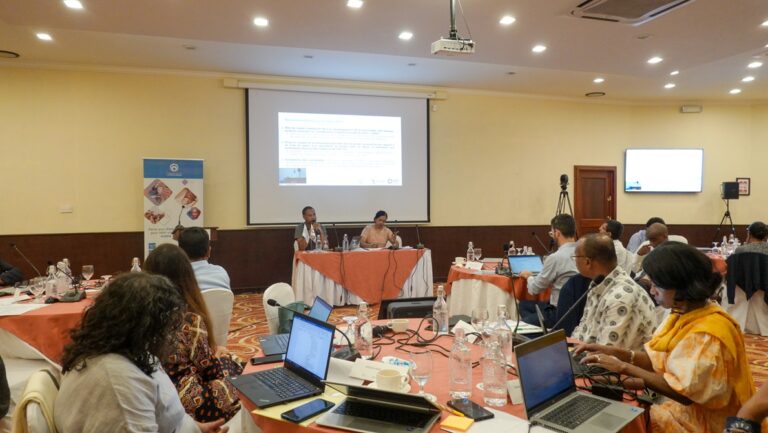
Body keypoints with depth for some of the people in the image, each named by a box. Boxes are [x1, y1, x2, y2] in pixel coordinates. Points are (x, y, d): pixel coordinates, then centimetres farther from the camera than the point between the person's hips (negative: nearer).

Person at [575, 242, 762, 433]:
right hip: (678, 406, 7)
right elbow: (659, 360, 6)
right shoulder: (684, 315, 2)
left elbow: (683, 392, -26)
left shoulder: (706, 334, -26)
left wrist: (625, 367, -24)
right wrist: (615, 352, -8)